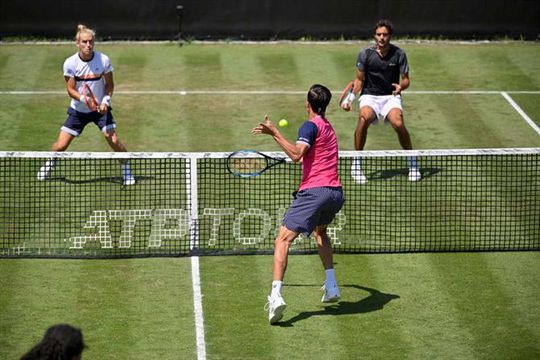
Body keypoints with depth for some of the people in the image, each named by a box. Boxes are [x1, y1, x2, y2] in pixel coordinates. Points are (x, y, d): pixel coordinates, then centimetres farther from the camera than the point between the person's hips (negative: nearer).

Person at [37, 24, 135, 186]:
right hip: (78, 110, 0)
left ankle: (126, 169, 8)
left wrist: (105, 101, -19)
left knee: (114, 140, -16)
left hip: (100, 108, 0)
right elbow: (71, 90, -12)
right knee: (60, 145, -1)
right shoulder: (70, 63, -16)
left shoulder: (103, 60, -15)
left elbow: (109, 84, -3)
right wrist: (84, 99, -30)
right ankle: (50, 164, 32)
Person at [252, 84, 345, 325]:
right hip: (335, 191, 9)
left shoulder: (311, 126, -5)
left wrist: (274, 133, -20)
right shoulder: (328, 127, 22)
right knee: (320, 231, 36)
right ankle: (331, 286, 28)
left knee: (283, 240, -12)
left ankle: (276, 294, -32)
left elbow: (296, 154, -21)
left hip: (314, 191, -8)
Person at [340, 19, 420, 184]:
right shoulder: (365, 54, -4)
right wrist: (350, 98, -10)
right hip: (369, 96, 0)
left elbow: (406, 79, 1)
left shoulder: (399, 54, -3)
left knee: (398, 123, -29)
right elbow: (359, 80, 4)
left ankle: (412, 163, -5)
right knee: (363, 118, -33)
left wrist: (401, 86, -22)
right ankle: (356, 164, -20)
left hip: (391, 96, 0)